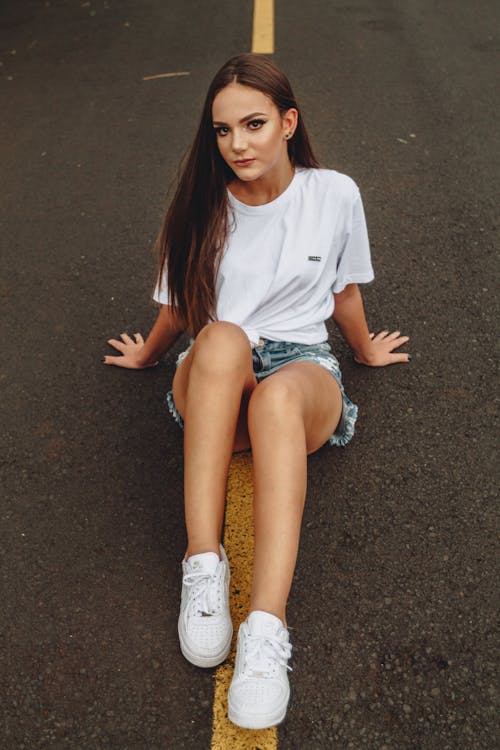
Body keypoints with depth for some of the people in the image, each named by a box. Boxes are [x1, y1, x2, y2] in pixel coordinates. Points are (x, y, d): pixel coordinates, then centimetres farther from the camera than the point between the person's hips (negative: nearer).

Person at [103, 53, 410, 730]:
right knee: (222, 339, -38)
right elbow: (178, 306, 19)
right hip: (211, 391, 1)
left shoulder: (336, 196, 2)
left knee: (278, 395, -40)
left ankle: (267, 629, -48)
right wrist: (148, 355, 33)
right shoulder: (203, 206, 4)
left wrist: (367, 351, 31)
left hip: (304, 369, 0)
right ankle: (203, 563, -37)